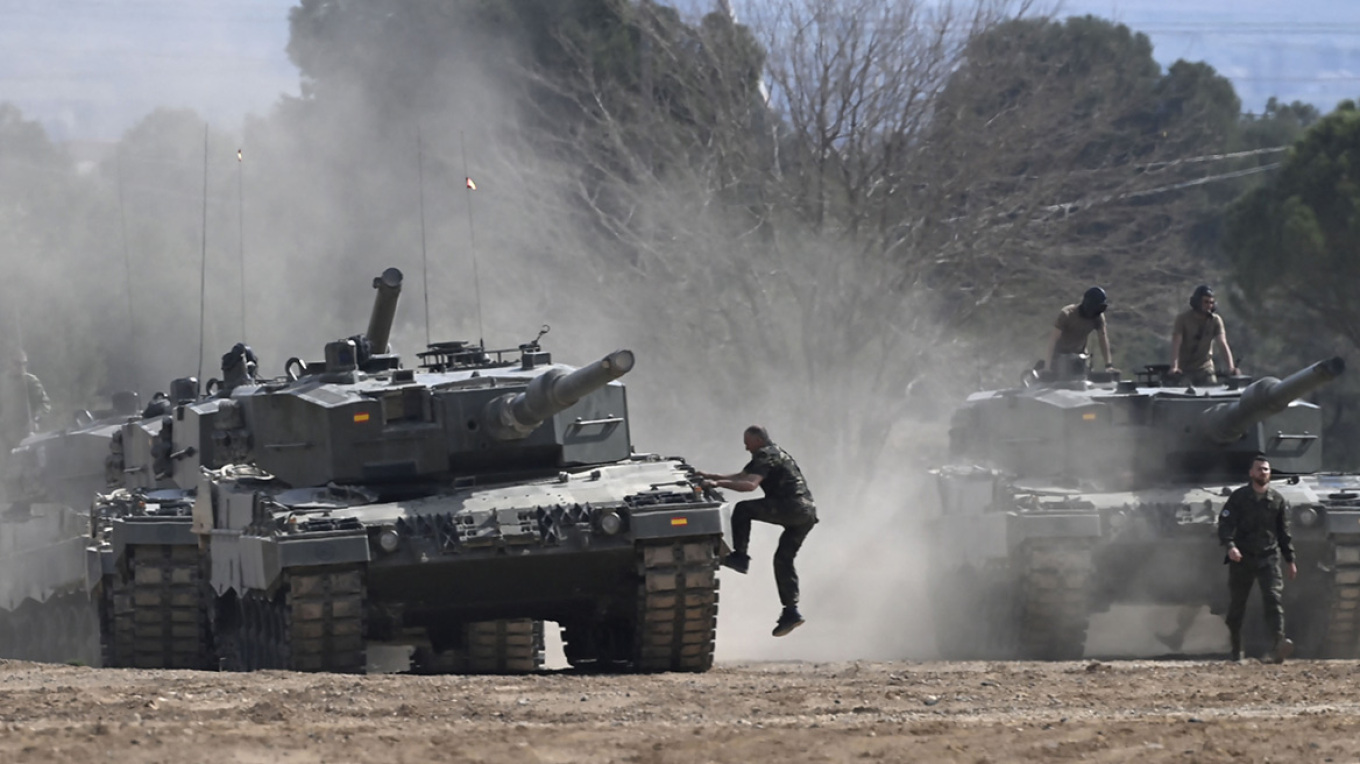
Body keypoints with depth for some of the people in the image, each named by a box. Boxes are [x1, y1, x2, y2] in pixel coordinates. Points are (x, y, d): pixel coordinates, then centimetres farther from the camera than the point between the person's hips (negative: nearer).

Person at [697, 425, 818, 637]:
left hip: (792, 507, -10)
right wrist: (712, 476, 23)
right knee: (783, 560, 12)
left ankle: (739, 556, -10)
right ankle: (791, 611, 9)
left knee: (743, 509, -11)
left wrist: (718, 483, -21)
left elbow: (750, 484, -22)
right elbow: (740, 477, 31)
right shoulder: (774, 454, 26)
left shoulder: (766, 456, -7)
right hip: (807, 514, 10)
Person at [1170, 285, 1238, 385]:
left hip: (1205, 367, 2)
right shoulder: (1183, 319, -12)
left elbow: (1223, 345, -14)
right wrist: (1174, 367, -36)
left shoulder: (1216, 320, -6)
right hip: (1184, 369, -2)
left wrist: (1231, 367, -29)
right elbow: (1176, 344, -21)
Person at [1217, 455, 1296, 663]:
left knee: (1273, 598, -18)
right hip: (1242, 558, -1)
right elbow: (1225, 524, -8)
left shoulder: (1278, 500, 8)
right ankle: (1236, 650, 20)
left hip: (1269, 557, 1)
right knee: (1236, 605, 5)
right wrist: (1230, 546, -26)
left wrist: (1290, 560, 17)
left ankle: (1279, 642, -34)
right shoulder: (1238, 497, 0)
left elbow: (1284, 532, 16)